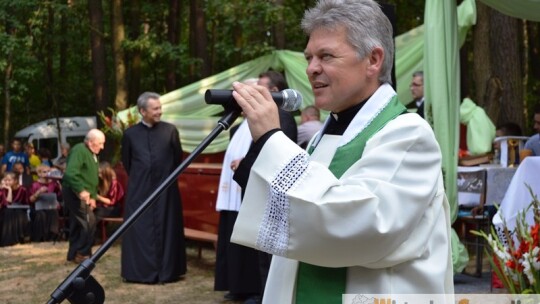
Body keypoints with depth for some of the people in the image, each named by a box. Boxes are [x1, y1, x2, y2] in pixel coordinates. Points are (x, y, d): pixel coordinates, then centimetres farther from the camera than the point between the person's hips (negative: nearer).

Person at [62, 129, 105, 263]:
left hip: (82, 195, 10)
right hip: (75, 193, -10)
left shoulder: (93, 154, 17)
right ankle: (82, 253, -6)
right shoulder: (79, 150, -15)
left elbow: (93, 178, 24)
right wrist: (81, 190, -30)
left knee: (77, 224, 13)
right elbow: (71, 173, -28)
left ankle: (74, 254, 20)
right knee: (89, 222, -12)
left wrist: (93, 196, 15)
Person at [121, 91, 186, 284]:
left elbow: (178, 158, 7)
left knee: (165, 229, 4)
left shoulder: (170, 131, -2)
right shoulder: (130, 134, 0)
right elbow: (126, 162, 12)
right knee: (139, 231, 2)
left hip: (165, 189, 0)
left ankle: (166, 272, 11)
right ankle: (139, 272, 9)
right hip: (139, 190, 0)